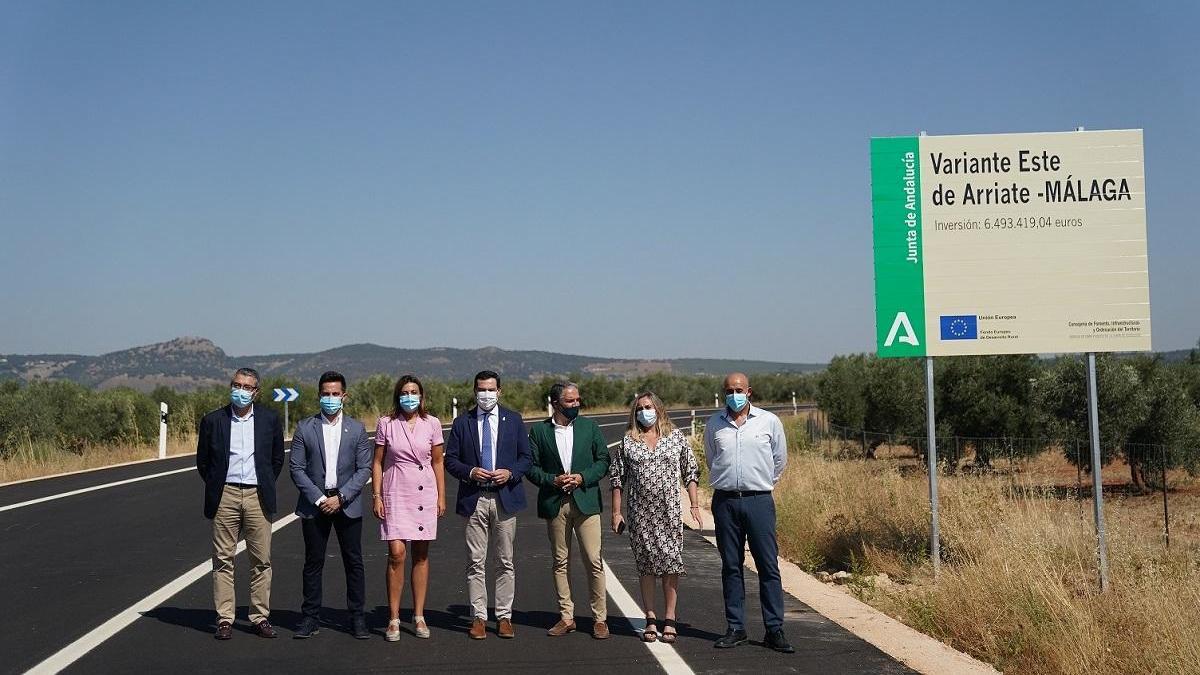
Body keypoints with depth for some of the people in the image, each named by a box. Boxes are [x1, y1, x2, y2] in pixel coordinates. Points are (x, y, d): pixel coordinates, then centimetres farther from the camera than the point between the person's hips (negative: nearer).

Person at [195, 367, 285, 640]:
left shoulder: (269, 420, 5)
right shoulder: (213, 420, 3)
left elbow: (277, 458, 14)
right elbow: (202, 461, 11)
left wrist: (266, 487, 10)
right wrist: (215, 488, 8)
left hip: (258, 496, 1)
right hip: (225, 496, 0)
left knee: (261, 560, 2)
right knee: (223, 560, 1)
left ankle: (260, 618, 10)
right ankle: (224, 620, 7)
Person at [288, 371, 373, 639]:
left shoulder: (357, 429, 4)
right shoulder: (305, 428, 2)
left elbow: (364, 468, 1)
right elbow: (296, 468, -1)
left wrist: (341, 497, -11)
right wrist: (318, 498, -10)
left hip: (347, 504, 0)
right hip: (314, 504, 0)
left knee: (354, 562, 3)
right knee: (313, 563, 4)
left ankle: (357, 618, 10)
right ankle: (311, 618, 12)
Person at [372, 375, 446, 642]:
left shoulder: (432, 424, 4)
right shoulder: (386, 423, 1)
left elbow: (437, 462, 10)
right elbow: (377, 462, 5)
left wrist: (441, 496, 6)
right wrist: (377, 495, -2)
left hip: (425, 494, 2)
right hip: (395, 495, -1)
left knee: (421, 556, 5)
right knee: (396, 554, -9)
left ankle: (419, 617, 13)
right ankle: (393, 619, -1)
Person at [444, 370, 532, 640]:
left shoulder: (513, 420, 7)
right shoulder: (462, 422, 6)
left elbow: (526, 457, 8)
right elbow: (450, 459, 6)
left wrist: (510, 473, -10)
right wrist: (470, 472, -12)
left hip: (505, 497, 1)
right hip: (474, 499, 0)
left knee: (505, 562, 5)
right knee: (476, 562, 1)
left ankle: (504, 617, 12)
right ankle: (479, 617, 8)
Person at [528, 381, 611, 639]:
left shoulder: (589, 427, 7)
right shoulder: (539, 431, 5)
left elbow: (603, 460, 6)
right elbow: (531, 466, 4)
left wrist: (582, 477, -9)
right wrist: (552, 480, -12)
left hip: (585, 501, 0)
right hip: (555, 504, 1)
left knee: (594, 562, -3)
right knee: (560, 562, 7)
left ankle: (599, 618, 4)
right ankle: (566, 617, 15)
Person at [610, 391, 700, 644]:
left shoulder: (677, 437, 6)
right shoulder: (628, 441, 7)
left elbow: (690, 472, 8)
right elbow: (618, 478, 8)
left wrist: (694, 505, 1)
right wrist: (616, 512, 3)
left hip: (669, 511, -1)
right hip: (639, 513, 1)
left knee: (670, 564, -3)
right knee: (645, 565, 3)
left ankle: (669, 620, 4)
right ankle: (650, 621, 9)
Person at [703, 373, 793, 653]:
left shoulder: (769, 421, 3)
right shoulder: (714, 424, 7)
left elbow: (779, 461, 15)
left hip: (759, 501, -1)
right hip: (725, 501, 2)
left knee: (768, 566, -3)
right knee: (731, 566, 6)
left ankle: (774, 630, 1)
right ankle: (735, 628, 12)